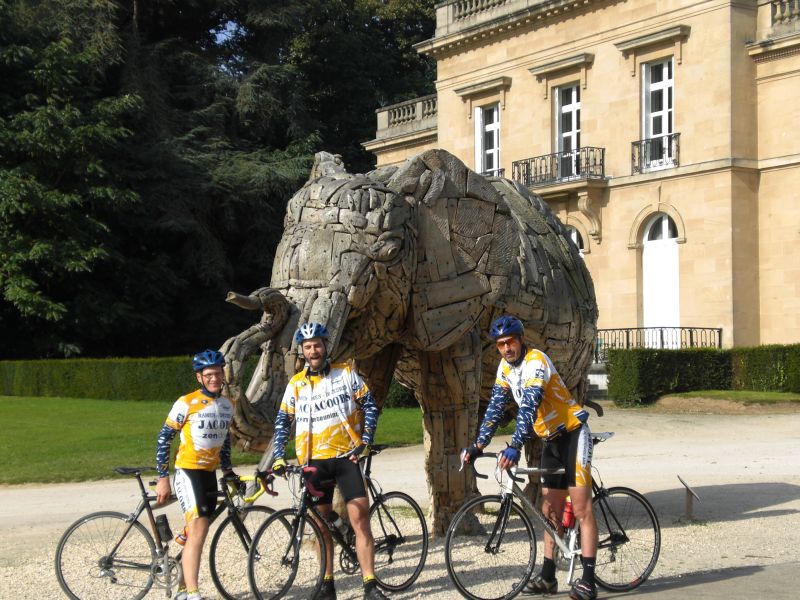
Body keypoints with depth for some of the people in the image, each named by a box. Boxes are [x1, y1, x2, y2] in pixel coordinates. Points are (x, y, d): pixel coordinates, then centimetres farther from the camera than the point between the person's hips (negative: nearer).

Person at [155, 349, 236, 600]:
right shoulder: (186, 403, -12)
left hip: (209, 473, 6)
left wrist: (228, 470, 18)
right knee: (198, 531, -18)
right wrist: (163, 478, -10)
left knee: (197, 533, 13)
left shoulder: (227, 405, 7)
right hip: (188, 470, -6)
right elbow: (164, 438, -8)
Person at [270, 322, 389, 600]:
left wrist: (365, 441, -8)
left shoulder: (346, 373, 1)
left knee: (360, 519, -9)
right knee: (321, 525, 8)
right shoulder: (296, 384, 4)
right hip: (314, 460, 2)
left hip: (346, 456, -2)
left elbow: (370, 406, 2)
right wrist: (278, 457, -2)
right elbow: (282, 422, 8)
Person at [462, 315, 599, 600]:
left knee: (581, 508, -12)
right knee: (551, 510, 10)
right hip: (551, 439, 9)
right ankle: (548, 577, 16)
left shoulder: (536, 361, -22)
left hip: (573, 434, -9)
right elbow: (496, 407, 2)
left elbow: (529, 406, -34)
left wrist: (515, 447, -43)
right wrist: (479, 445, -7)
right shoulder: (505, 367, 3)